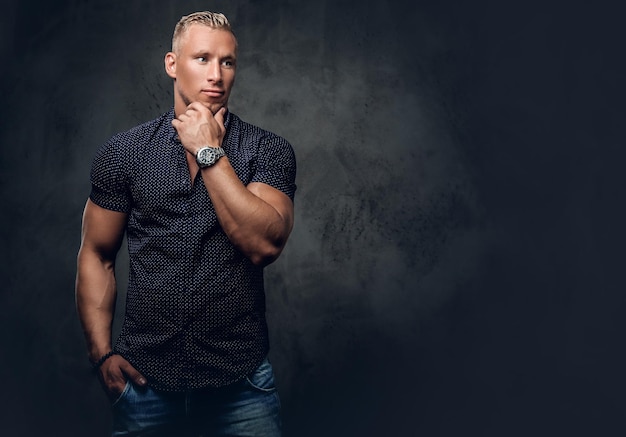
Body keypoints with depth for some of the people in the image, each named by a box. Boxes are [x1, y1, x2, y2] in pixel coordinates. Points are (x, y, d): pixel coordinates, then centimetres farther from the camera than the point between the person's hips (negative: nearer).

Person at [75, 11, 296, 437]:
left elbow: (264, 244, -17)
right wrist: (102, 352, -2)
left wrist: (210, 153, -16)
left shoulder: (269, 150, -3)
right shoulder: (123, 152, 1)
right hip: (146, 379, 1)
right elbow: (96, 255, 6)